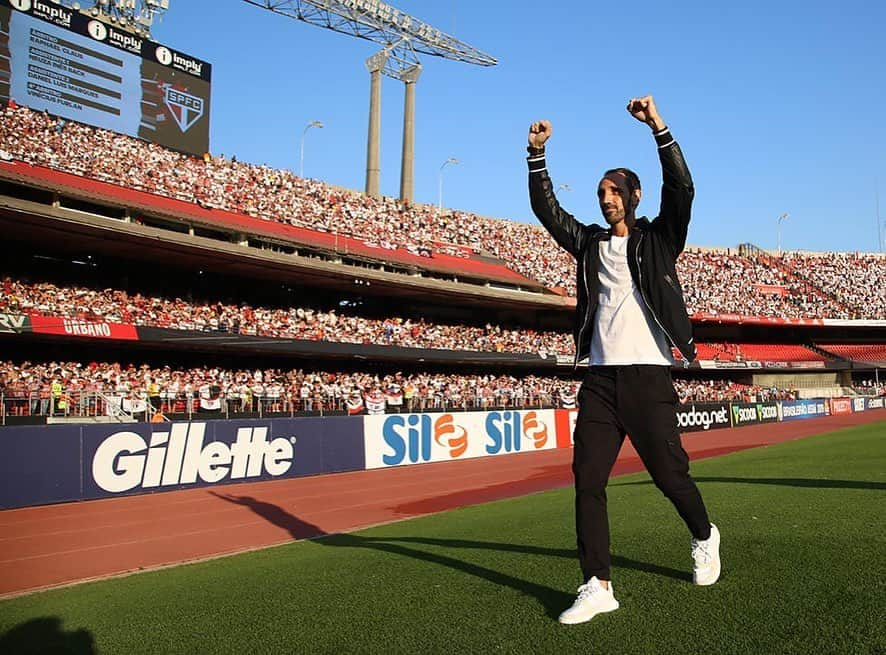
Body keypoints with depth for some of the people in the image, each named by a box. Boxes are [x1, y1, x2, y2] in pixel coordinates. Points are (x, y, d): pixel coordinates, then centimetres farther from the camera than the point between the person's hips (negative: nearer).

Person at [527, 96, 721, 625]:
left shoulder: (659, 240, 7)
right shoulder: (591, 242, 16)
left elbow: (681, 190, -8)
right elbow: (547, 209, 11)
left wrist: (659, 128, -14)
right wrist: (537, 154, 1)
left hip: (648, 375, -3)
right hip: (600, 377, 4)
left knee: (669, 472, 5)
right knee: (587, 478, -4)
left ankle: (705, 536, 37)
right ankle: (598, 586, 4)